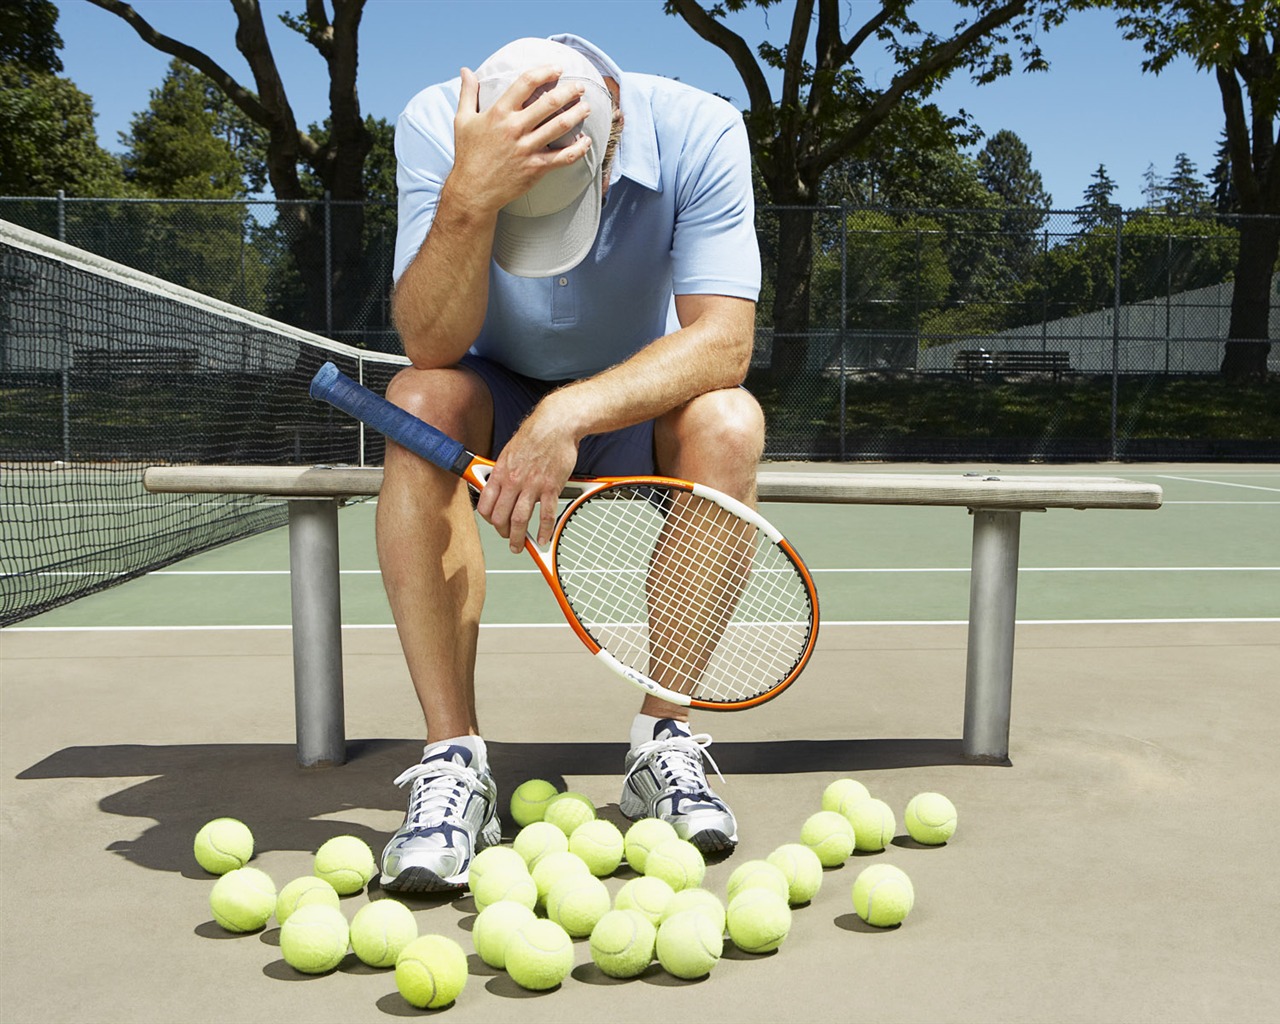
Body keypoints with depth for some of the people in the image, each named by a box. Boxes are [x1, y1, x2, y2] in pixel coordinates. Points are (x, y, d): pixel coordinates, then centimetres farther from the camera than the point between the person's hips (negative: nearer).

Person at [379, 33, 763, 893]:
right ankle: (454, 761, -28)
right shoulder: (435, 127, -22)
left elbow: (725, 339, -31)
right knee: (419, 401, -33)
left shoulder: (699, 131, -22)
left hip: (633, 405, 0)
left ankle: (664, 739, -18)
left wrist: (570, 414, -44)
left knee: (728, 423, -32)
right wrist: (470, 196, -47)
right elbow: (430, 346, -31)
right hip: (496, 401, 0)